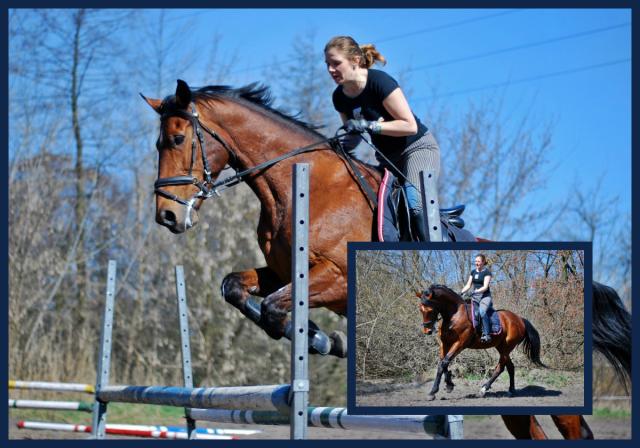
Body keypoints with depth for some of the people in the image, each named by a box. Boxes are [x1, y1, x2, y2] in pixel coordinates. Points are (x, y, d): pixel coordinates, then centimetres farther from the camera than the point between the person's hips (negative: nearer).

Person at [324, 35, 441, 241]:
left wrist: (370, 125, -29)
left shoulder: (380, 82, -21)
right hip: (387, 158, 8)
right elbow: (353, 132, 12)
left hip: (418, 147, -8)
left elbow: (410, 126, -22)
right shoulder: (340, 97, 0)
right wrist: (345, 144, -11)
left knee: (414, 202, -29)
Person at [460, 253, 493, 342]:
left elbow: (485, 287, -12)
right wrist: (461, 292, -1)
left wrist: (476, 291, -26)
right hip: (475, 297, 7)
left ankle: (486, 334, -34)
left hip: (485, 296, -7)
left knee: (482, 311, -33)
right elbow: (468, 285, 16)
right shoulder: (473, 272, 16)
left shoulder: (487, 272, -3)